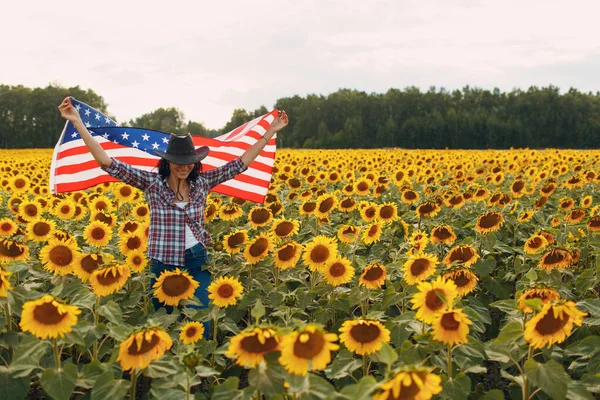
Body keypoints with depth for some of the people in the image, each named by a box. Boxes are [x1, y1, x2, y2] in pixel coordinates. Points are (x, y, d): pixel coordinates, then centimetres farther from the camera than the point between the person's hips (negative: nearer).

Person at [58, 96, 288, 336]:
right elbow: (108, 163, -10)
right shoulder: (152, 182, -5)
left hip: (197, 264, 1)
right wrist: (77, 123, -17)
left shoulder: (202, 182, 2)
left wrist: (270, 131, 2)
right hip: (163, 265, -1)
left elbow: (241, 163, 4)